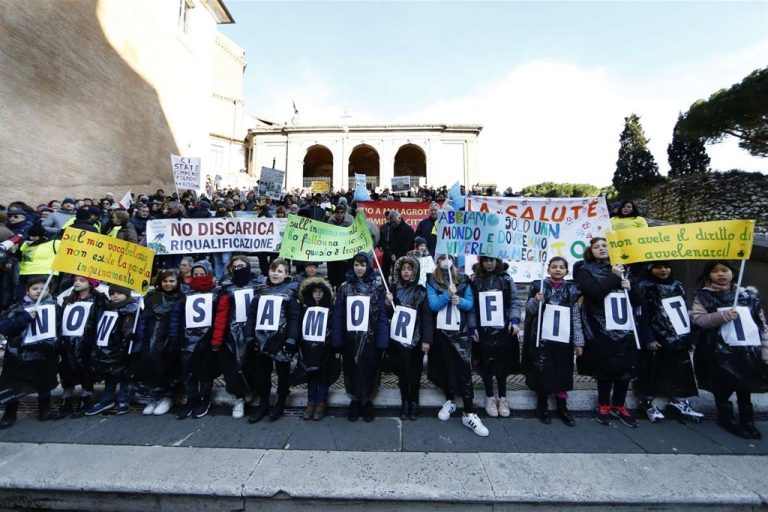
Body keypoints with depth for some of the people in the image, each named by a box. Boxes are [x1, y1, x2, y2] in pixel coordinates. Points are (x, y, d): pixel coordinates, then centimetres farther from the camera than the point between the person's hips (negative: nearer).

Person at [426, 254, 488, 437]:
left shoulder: (463, 281, 2)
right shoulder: (432, 282, -1)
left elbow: (470, 304, 0)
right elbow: (433, 305, -10)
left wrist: (460, 301, -20)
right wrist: (447, 294, -23)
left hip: (461, 331, 0)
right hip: (441, 331, 1)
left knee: (464, 369, -3)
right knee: (446, 367, 14)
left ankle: (469, 414, 4)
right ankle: (449, 401, 34)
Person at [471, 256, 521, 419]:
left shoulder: (506, 278, 2)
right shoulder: (475, 280, -1)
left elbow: (515, 301, 1)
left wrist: (515, 320, -11)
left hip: (503, 328, 1)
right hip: (483, 330, 0)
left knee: (502, 363, 9)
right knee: (486, 364, 8)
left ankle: (502, 397, 27)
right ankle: (490, 397, 26)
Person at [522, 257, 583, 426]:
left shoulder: (572, 289, 5)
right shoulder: (539, 285, -1)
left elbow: (576, 317, 6)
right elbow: (529, 310, 1)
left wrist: (578, 341, 3)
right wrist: (535, 301, -19)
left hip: (564, 338, 2)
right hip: (542, 337, -2)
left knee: (563, 372, 10)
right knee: (542, 371, 5)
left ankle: (562, 406, 27)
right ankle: (542, 405, 22)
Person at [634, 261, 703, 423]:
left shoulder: (677, 285, 11)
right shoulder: (644, 287, -9)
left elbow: (684, 311, 16)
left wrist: (690, 336, 13)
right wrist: (648, 338, -18)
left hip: (678, 338, 6)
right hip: (656, 339, -6)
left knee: (681, 371, 10)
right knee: (652, 371, 1)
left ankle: (678, 403, 23)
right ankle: (648, 403, 15)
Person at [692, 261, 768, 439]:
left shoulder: (749, 294, 9)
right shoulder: (703, 295, 0)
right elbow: (698, 319, -8)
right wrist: (722, 316, -23)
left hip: (749, 351, 3)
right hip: (720, 352, -3)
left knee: (745, 390, 13)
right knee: (723, 389, 8)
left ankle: (747, 423, 28)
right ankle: (726, 419, 25)